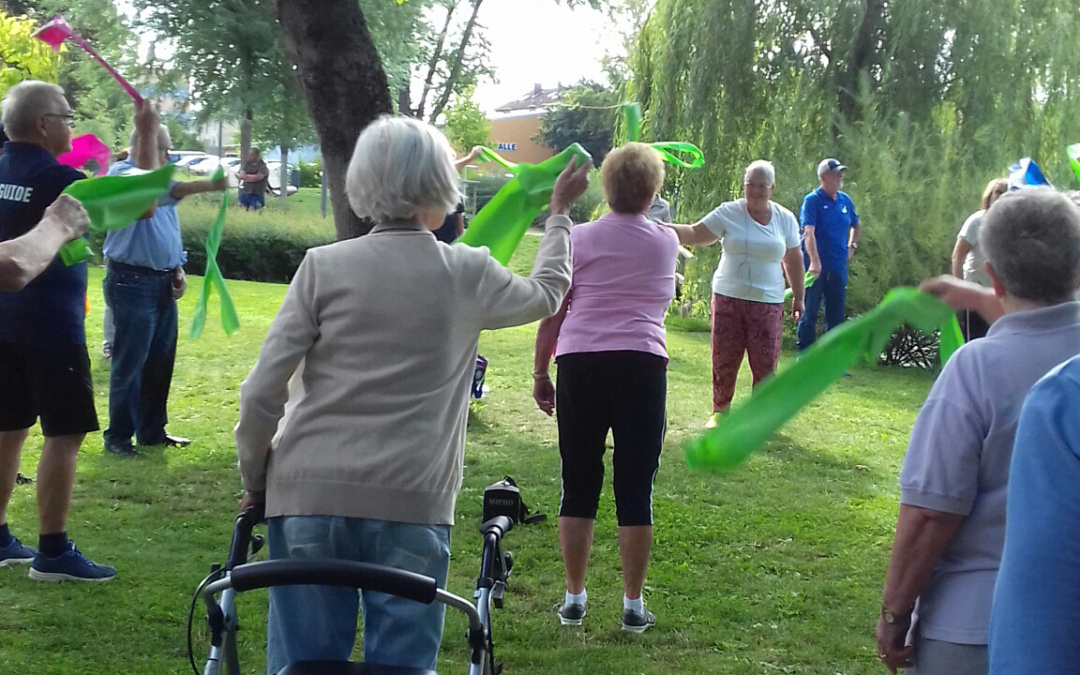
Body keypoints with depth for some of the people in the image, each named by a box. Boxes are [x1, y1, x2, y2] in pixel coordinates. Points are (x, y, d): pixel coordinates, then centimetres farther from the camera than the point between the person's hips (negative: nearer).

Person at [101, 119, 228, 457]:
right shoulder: (122, 174, -11)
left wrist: (178, 270, 10)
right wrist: (203, 186, -45)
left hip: (162, 282, 9)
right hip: (132, 282, -9)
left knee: (160, 362, 12)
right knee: (129, 363, -4)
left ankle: (152, 430, 22)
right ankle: (117, 437, 5)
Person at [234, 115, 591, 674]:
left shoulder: (323, 265, 1)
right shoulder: (468, 275, 2)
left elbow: (260, 394, -3)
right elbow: (547, 294, 25)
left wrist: (256, 482, 12)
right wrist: (559, 212, 40)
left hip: (309, 496, 1)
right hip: (412, 504, -1)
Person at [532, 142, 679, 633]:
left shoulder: (579, 239, 4)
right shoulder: (666, 243, 8)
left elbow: (552, 314, 1)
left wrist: (540, 373, 10)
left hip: (580, 365, 0)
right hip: (641, 366, 0)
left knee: (578, 486, 9)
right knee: (636, 488, 6)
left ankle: (574, 599, 15)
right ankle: (633, 605, 11)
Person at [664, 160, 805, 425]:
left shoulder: (785, 219, 4)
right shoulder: (728, 213, -3)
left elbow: (793, 261, 11)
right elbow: (694, 234, -7)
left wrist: (798, 297, 12)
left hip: (768, 303, 1)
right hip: (728, 298, -1)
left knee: (765, 363, -1)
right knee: (724, 360, 2)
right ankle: (720, 410, 19)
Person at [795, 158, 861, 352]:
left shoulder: (845, 200, 8)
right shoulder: (812, 201, -11)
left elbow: (856, 225, 28)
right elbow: (809, 232, -23)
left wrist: (852, 246, 13)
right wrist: (815, 261, -35)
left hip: (838, 268, 6)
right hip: (816, 268, -6)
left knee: (836, 315, 10)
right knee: (809, 314, 2)